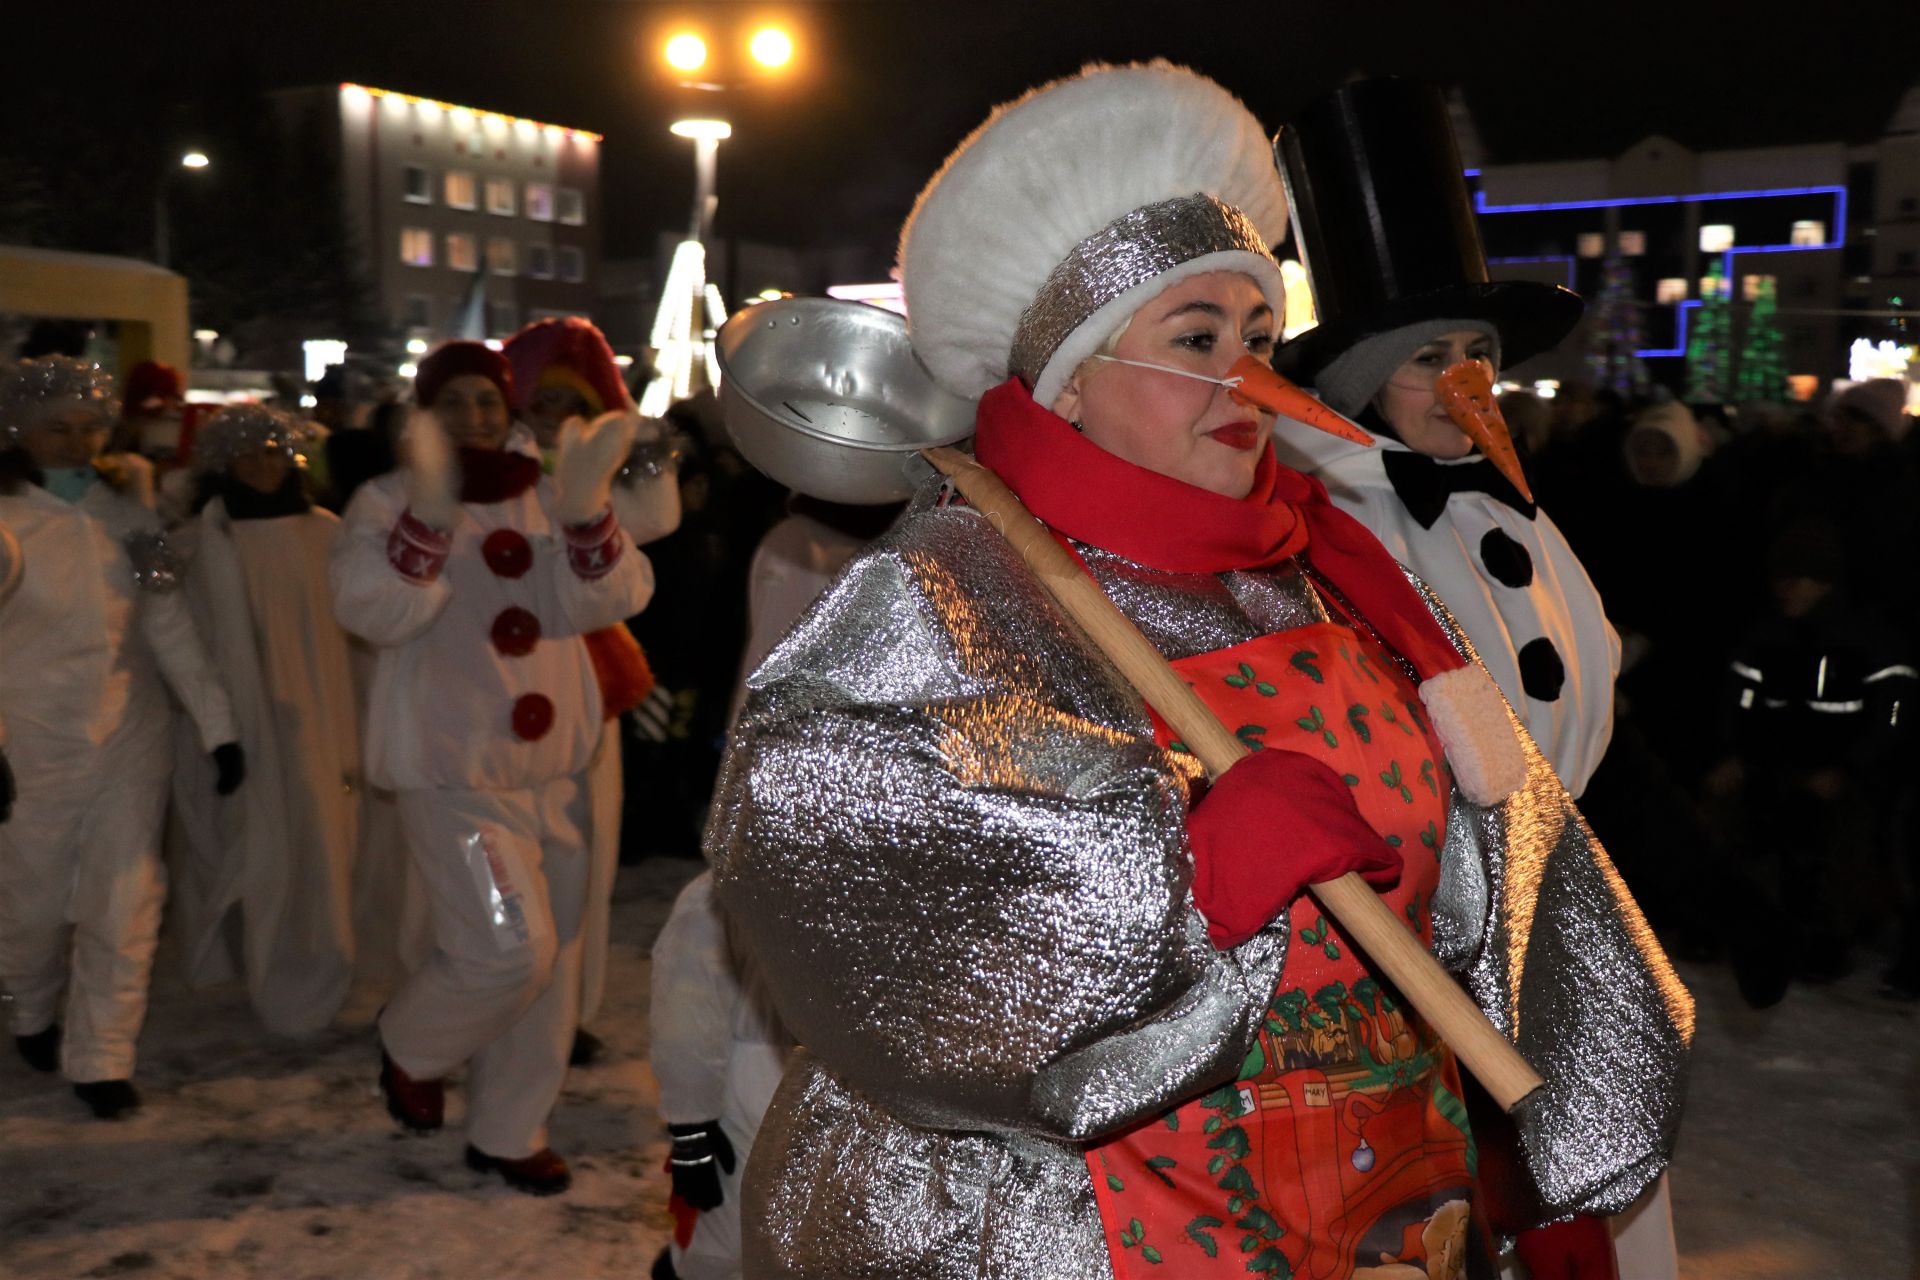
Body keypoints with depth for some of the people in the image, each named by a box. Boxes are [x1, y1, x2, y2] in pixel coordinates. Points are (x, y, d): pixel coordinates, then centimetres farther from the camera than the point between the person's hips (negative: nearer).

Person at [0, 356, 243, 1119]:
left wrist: (216, 724, 0)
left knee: (126, 909, 1)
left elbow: (168, 621, 3)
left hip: (132, 740, 2)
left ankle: (100, 1059, 16)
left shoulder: (125, 504, 1)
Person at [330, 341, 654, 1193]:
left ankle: (507, 1132, 28)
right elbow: (371, 610, -20)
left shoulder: (548, 500, 7)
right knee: (507, 949, -14)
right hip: (454, 774, -5)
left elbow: (607, 601, -8)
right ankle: (410, 1045, 19)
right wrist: (429, 512, -32)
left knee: (551, 961, 10)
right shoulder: (390, 503, -3)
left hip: (554, 770, 5)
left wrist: (587, 511, -25)